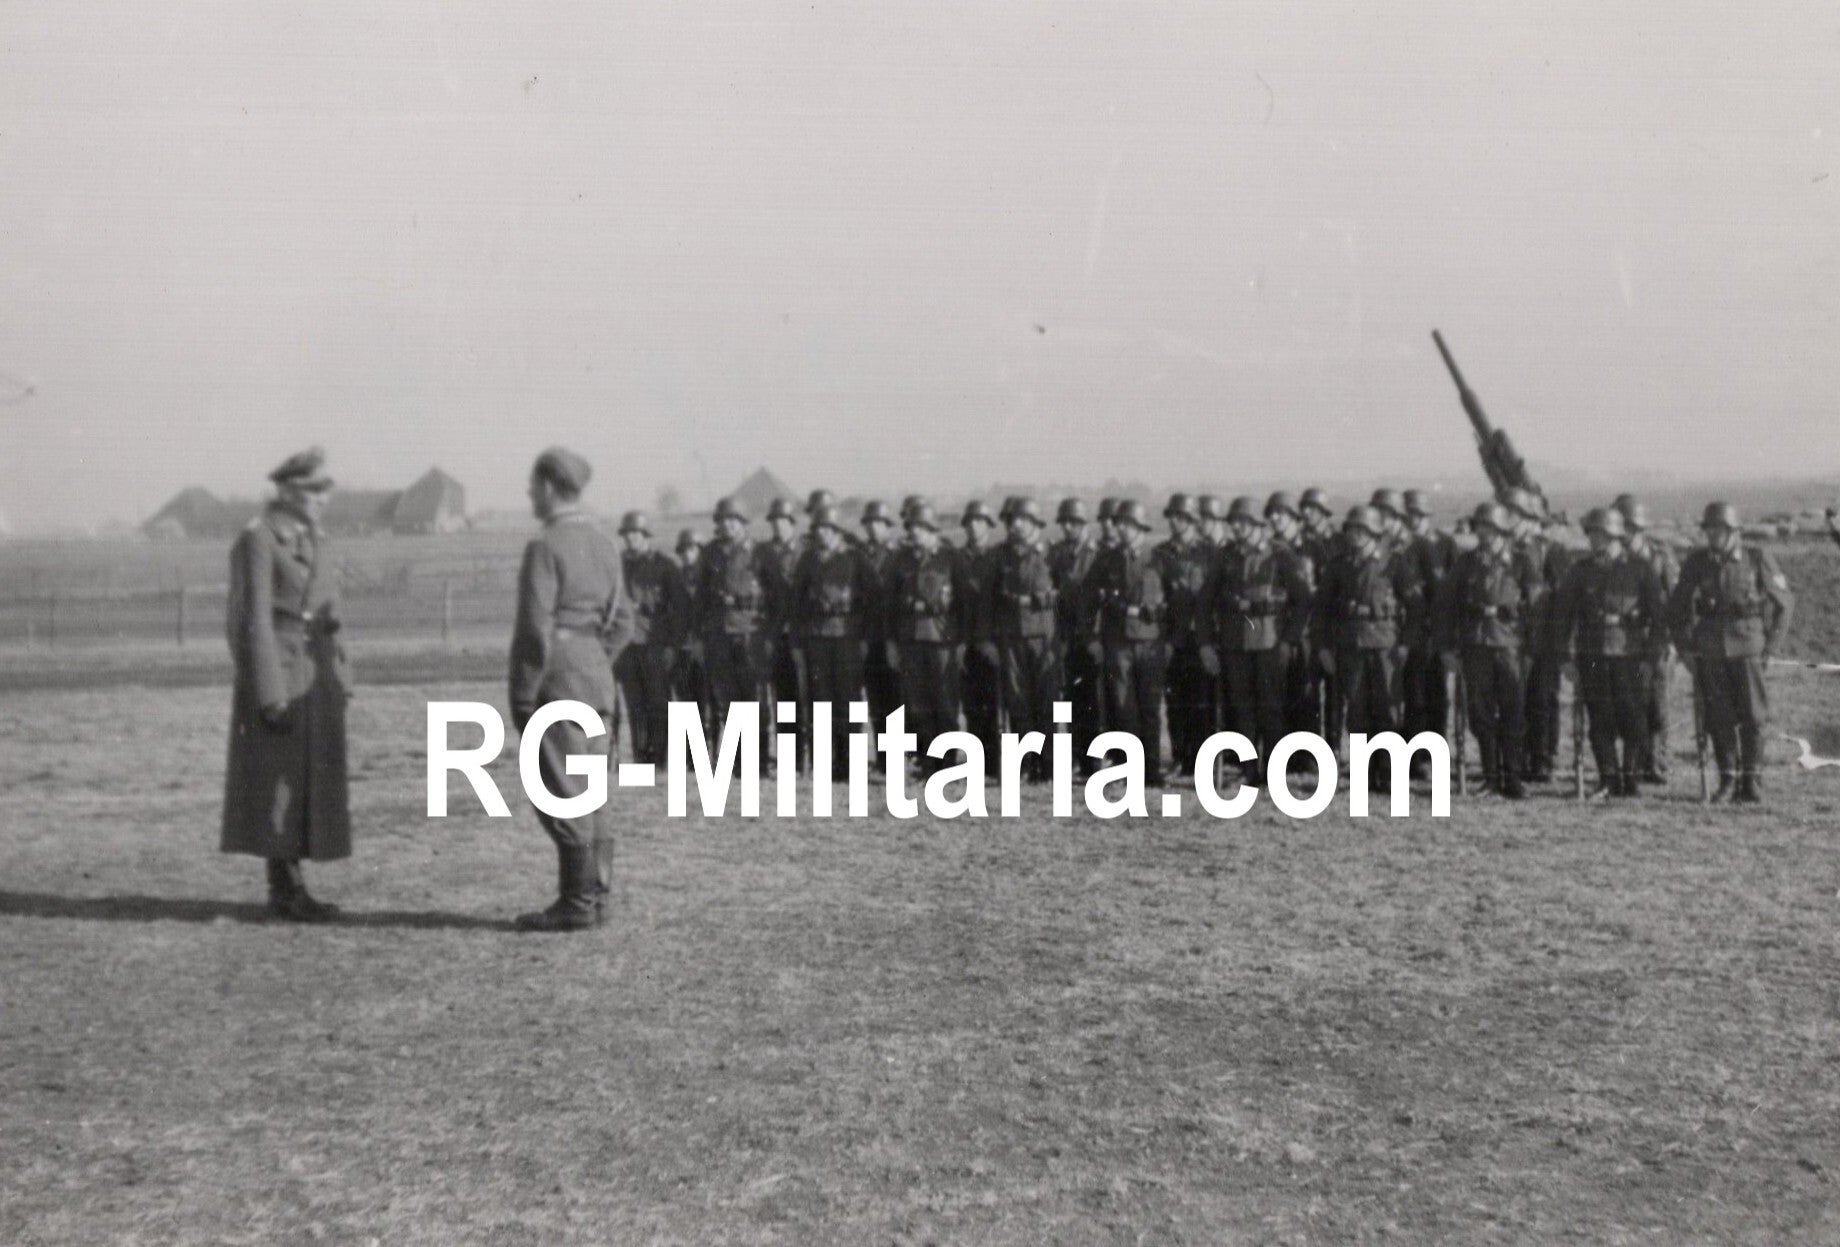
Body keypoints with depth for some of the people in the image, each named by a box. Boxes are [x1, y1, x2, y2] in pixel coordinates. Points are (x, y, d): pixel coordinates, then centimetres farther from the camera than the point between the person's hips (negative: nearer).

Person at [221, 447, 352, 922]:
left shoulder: (311, 538, 14)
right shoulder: (257, 539, -12)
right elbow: (253, 621, -16)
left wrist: (338, 682, 14)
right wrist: (270, 696, -19)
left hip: (315, 676, 8)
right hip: (278, 674, -8)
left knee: (303, 784, 10)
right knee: (279, 784, -2)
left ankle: (289, 886, 16)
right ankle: (284, 891, 4)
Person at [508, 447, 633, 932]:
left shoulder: (545, 547, -13)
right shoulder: (604, 545, 11)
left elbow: (535, 628, -16)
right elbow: (621, 621, 13)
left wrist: (522, 698, -12)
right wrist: (597, 668, 17)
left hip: (557, 679, -8)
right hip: (598, 680, 8)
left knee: (563, 792, -3)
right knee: (589, 792, 13)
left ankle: (576, 904, 1)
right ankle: (595, 894, 18)